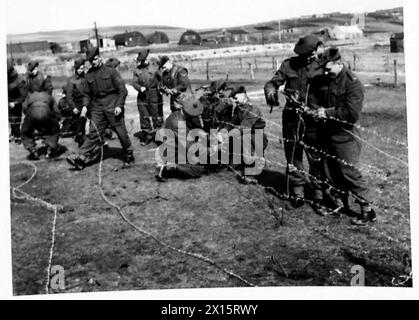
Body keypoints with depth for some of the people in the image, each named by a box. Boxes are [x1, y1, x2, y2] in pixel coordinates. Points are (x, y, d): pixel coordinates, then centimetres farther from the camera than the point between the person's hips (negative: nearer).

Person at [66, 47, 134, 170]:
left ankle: (128, 157, 19)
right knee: (93, 133, -5)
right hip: (97, 107, 3)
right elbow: (87, 93, 19)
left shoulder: (111, 71, 0)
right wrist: (85, 105, 2)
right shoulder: (89, 75, 12)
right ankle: (81, 158, -11)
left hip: (113, 106, -3)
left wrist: (119, 105, -11)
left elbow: (122, 90, -2)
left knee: (121, 132, 2)